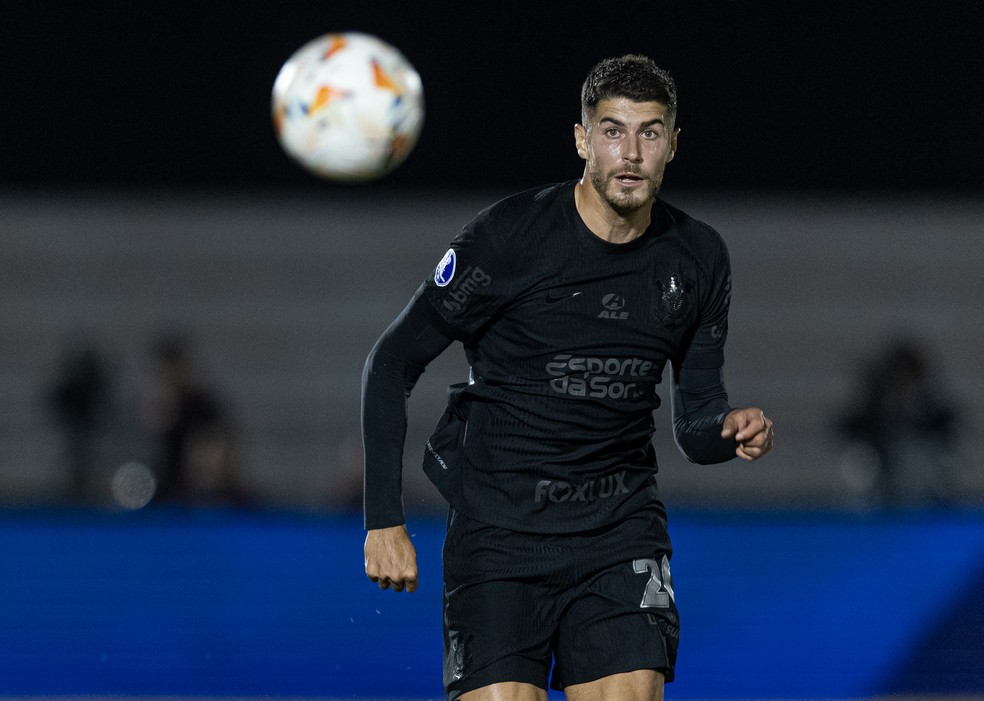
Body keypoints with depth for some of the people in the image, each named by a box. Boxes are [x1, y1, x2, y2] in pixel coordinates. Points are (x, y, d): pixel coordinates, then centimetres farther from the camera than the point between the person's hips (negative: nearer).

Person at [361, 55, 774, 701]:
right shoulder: (510, 235, -11)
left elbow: (694, 424, 12)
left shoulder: (698, 259, 3)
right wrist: (385, 518, -10)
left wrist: (732, 430, -13)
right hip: (498, 530, -3)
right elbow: (393, 363, -5)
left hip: (620, 527, 3)